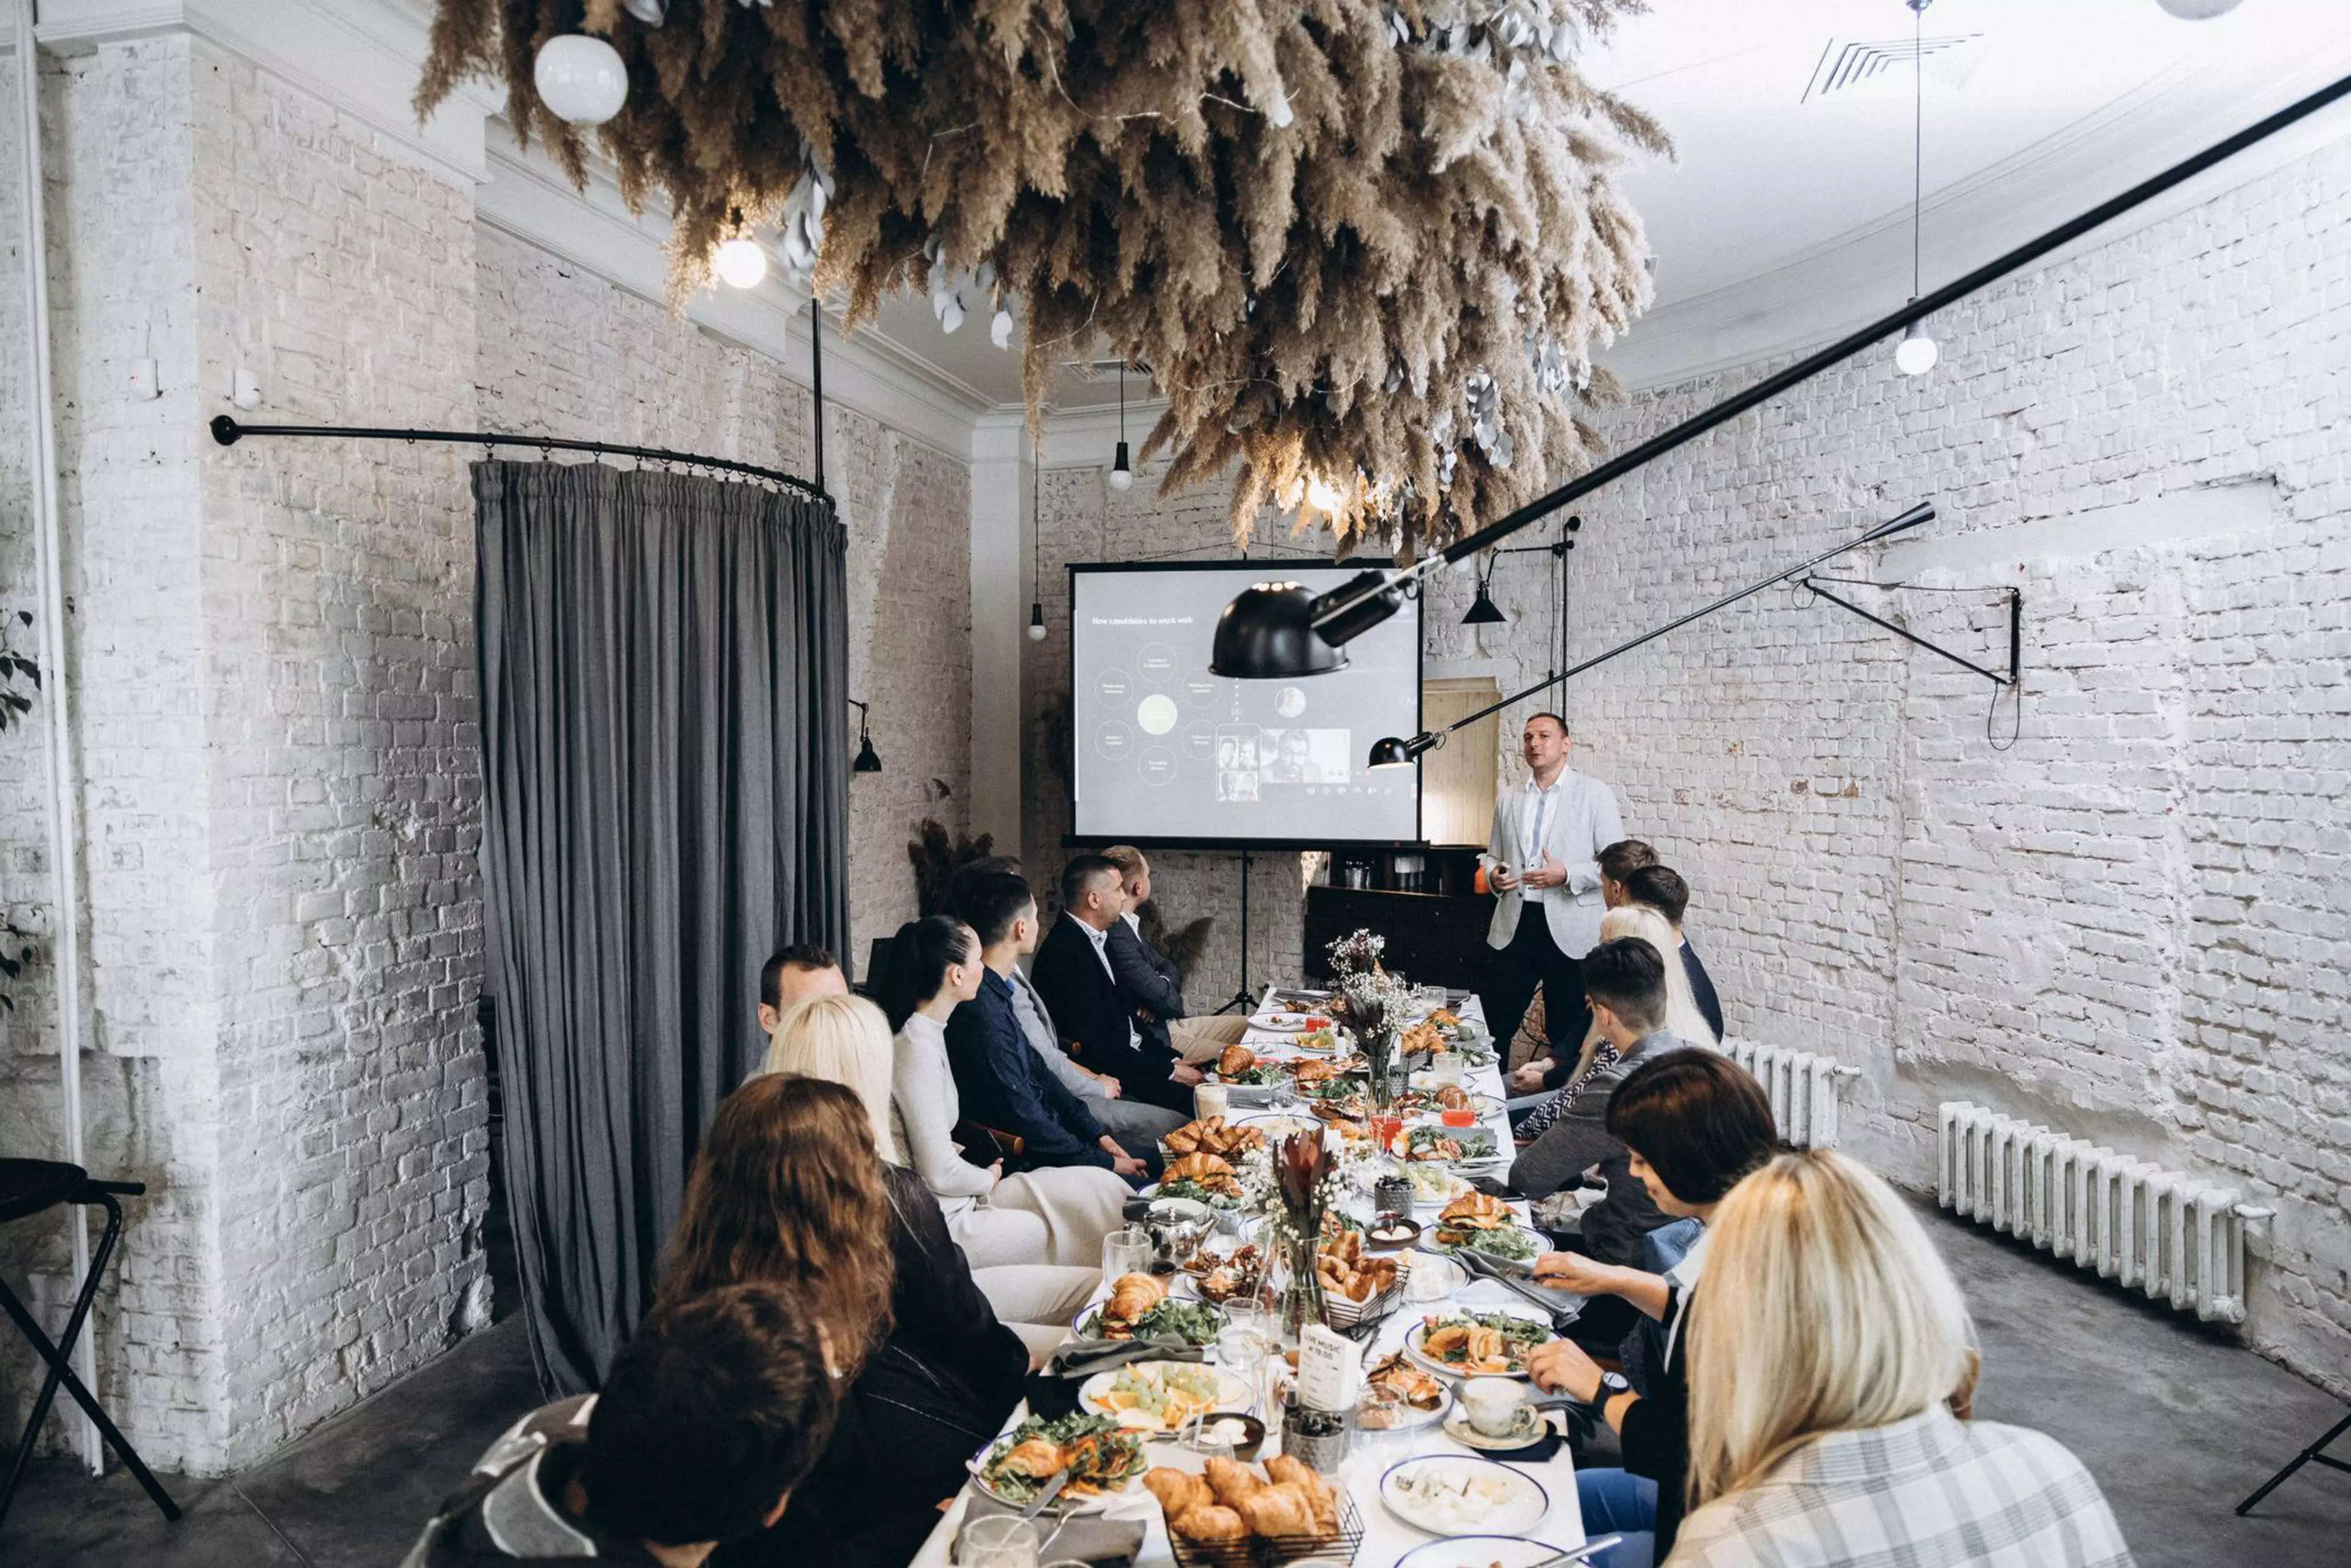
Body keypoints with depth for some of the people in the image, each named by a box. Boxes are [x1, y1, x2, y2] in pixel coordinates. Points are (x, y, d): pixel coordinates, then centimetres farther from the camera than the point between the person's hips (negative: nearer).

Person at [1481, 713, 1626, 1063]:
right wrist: (1493, 874, -1)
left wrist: (1567, 876, -18)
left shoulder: (1595, 795, 0)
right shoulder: (1507, 797, 13)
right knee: (1494, 1026, 5)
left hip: (1568, 930, -3)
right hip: (1513, 926, 4)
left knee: (1568, 1035, 6)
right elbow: (1491, 854, 22)